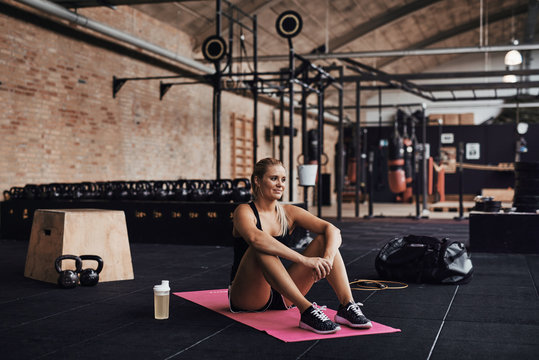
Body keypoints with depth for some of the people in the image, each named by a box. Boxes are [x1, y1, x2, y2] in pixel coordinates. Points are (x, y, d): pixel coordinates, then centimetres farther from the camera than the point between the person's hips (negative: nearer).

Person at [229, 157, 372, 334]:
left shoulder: (289, 213, 5)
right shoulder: (245, 211, -9)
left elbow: (333, 230, -8)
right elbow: (255, 238, -34)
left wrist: (328, 258, -30)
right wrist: (304, 260, -40)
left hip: (281, 296, 5)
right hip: (247, 297, -5)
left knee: (324, 240, -9)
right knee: (262, 249, -34)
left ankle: (347, 306, -26)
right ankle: (306, 310, -42)